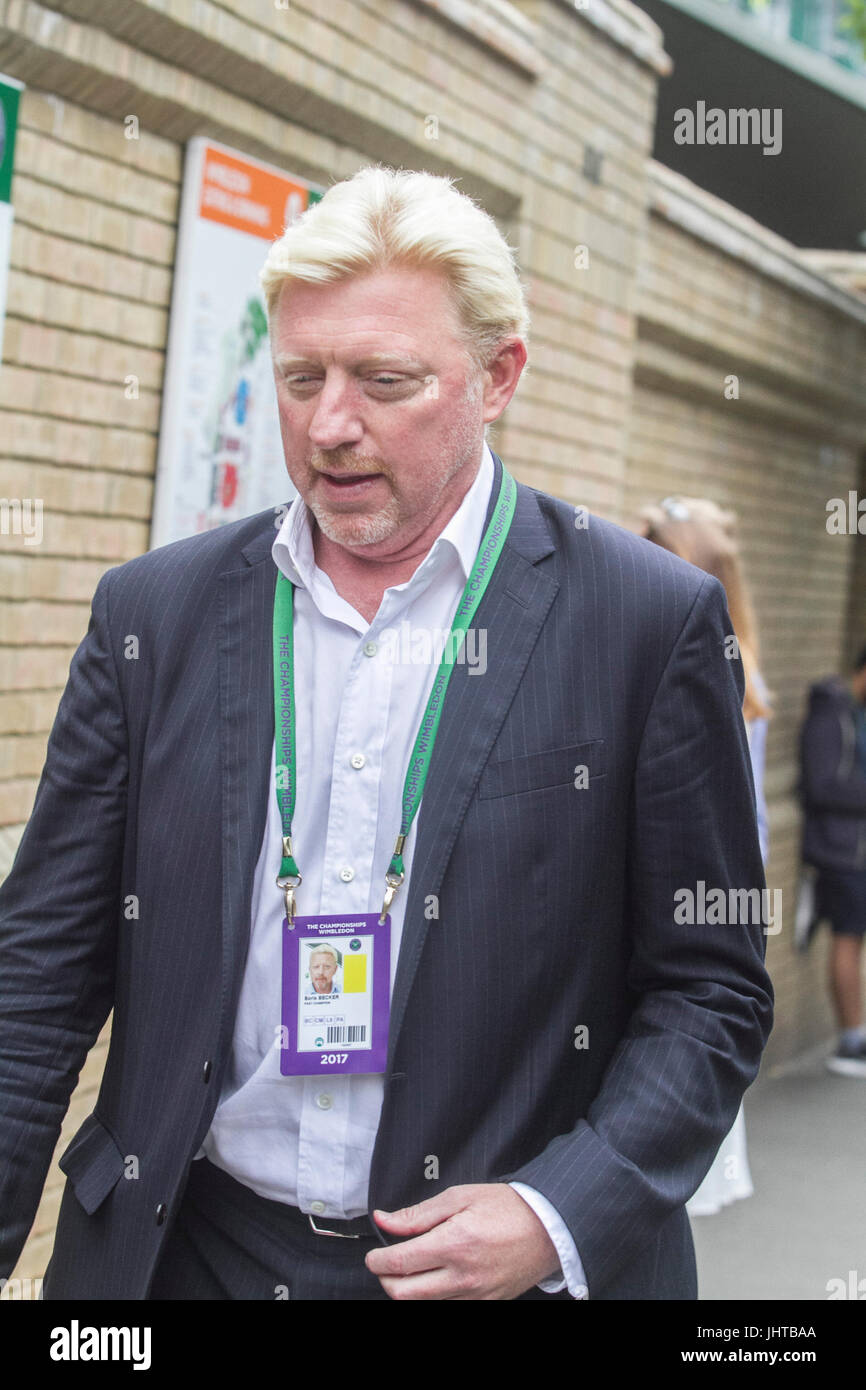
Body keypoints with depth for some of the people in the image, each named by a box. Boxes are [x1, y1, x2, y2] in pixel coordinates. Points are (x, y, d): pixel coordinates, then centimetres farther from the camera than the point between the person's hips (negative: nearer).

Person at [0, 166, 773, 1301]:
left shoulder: (654, 622, -8)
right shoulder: (155, 610, -1)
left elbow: (711, 990, -4)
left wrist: (563, 1217, -17)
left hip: (509, 1261, -2)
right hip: (186, 1250, 3)